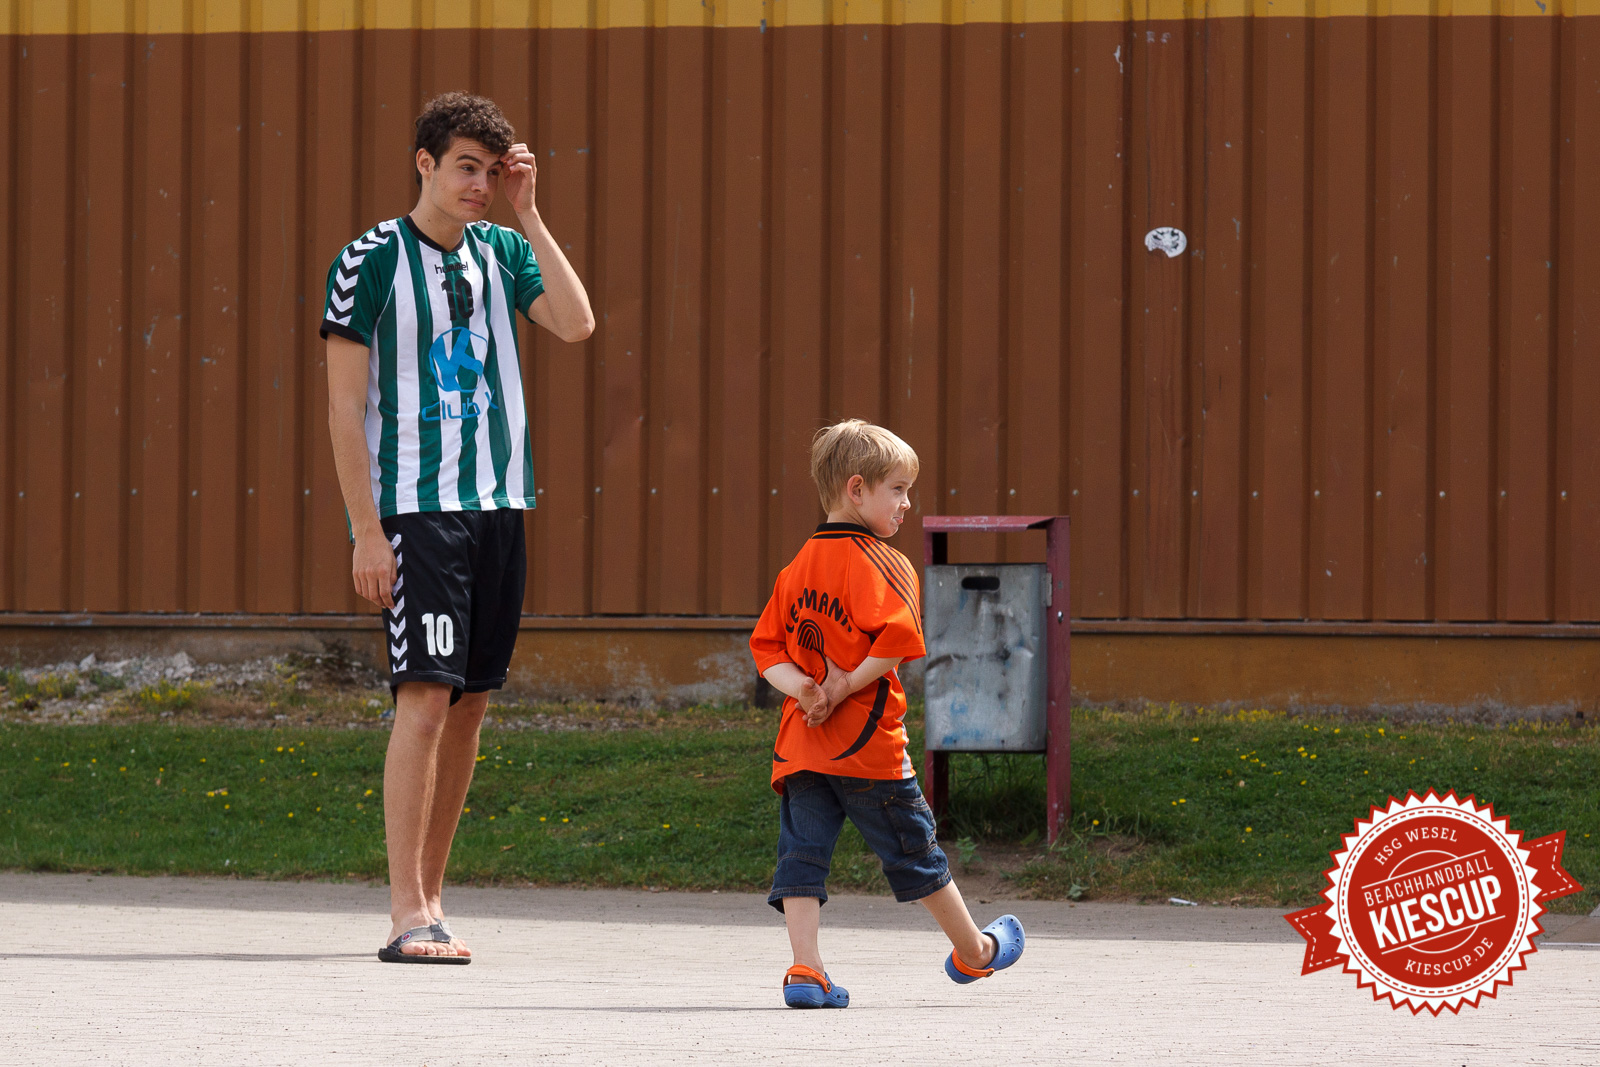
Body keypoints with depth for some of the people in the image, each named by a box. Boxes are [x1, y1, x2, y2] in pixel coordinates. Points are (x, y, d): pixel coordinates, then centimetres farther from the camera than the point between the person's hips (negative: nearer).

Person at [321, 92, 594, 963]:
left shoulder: (503, 252, 11)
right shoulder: (371, 260, -4)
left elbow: (576, 325, -6)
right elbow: (344, 406, -6)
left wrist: (528, 214, -5)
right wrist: (366, 531, -12)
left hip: (498, 504, 6)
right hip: (413, 506, -6)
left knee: (469, 702, 7)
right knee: (426, 695, -14)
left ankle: (429, 896, 16)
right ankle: (406, 916, -15)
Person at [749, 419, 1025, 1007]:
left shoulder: (797, 568, 12)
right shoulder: (884, 565, -10)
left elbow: (767, 648, 9)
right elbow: (895, 641, -24)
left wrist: (802, 687, -5)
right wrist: (848, 686, -14)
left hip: (801, 739, 5)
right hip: (868, 739, -5)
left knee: (802, 855, 1)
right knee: (915, 850, 9)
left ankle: (806, 970, -11)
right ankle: (973, 952, 26)